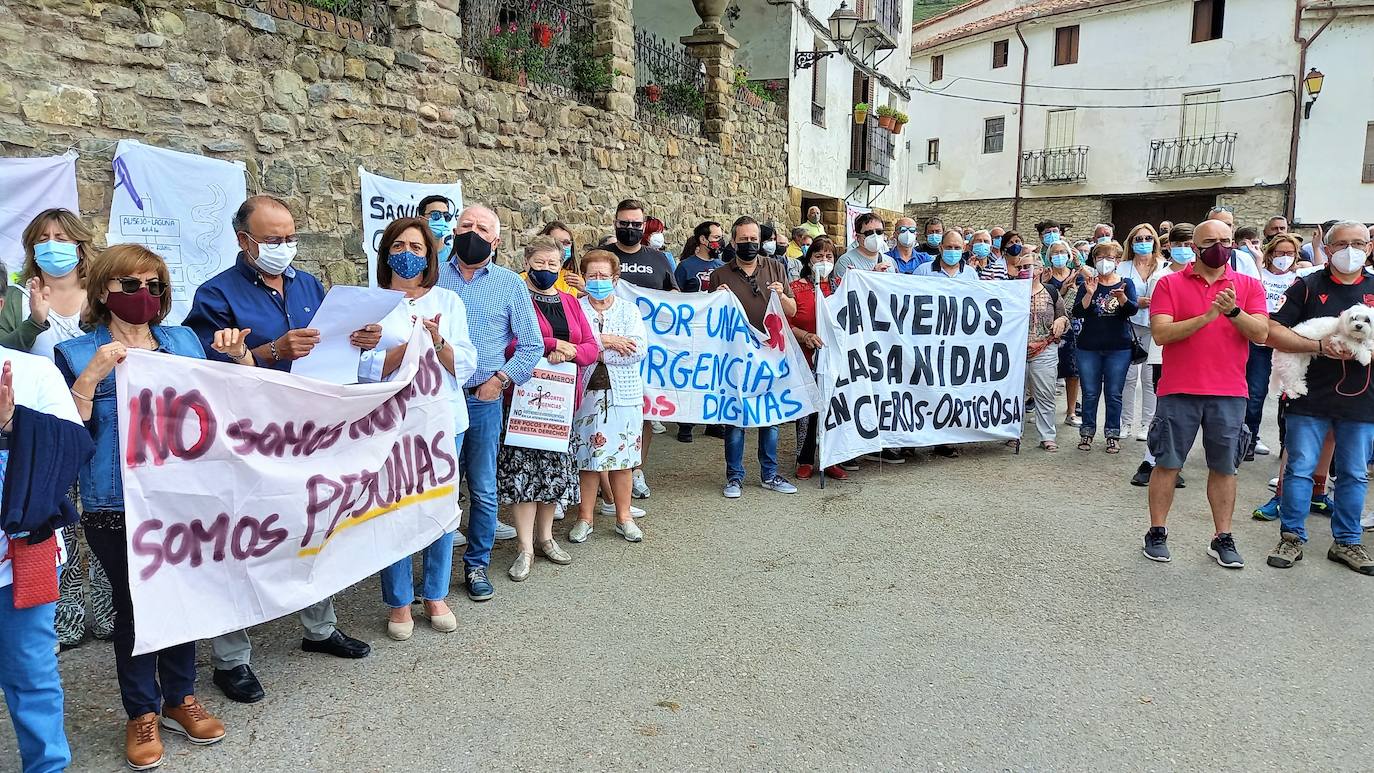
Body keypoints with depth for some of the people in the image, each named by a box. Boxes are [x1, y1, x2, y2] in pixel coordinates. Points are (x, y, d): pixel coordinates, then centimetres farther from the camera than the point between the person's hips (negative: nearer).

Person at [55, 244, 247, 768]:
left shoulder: (185, 342, 7)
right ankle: (142, 713, 23)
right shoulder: (76, 355, -2)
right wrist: (93, 376, -23)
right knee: (133, 606, 6)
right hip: (118, 508, -3)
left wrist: (240, 356, -6)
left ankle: (179, 699, 30)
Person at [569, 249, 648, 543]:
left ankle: (623, 516, 18)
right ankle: (585, 517, 15)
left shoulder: (629, 310, 8)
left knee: (622, 454, 6)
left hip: (623, 393, 1)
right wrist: (604, 340, -14)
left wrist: (594, 351, -11)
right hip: (586, 391, -1)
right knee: (587, 456, 3)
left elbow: (639, 349, -7)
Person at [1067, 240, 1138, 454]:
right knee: (1090, 393, 5)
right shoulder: (1087, 284, 5)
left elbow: (1132, 309, -12)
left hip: (1119, 348, 0)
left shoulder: (1125, 284, 4)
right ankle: (1087, 432, 15)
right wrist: (1089, 293, -23)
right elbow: (1077, 312, -7)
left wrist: (1122, 297, -33)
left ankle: (1113, 434, 13)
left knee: (1114, 394, 4)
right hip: (1089, 347, 1)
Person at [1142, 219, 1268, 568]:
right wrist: (1207, 316, -18)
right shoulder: (1170, 283, 1)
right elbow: (1161, 333, -10)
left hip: (1229, 393, 2)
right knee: (1167, 463, 4)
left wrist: (1233, 311, -21)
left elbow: (1260, 334, -4)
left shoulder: (1249, 285, 7)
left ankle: (1223, 539, 18)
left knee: (1224, 467, 8)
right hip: (1178, 391, -2)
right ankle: (1157, 533, 15)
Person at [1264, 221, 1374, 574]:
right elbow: (1272, 332, -6)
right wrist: (1320, 347, -16)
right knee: (1300, 469, 1)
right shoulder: (1307, 286, 1)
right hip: (1310, 398, -2)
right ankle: (1291, 537, 11)